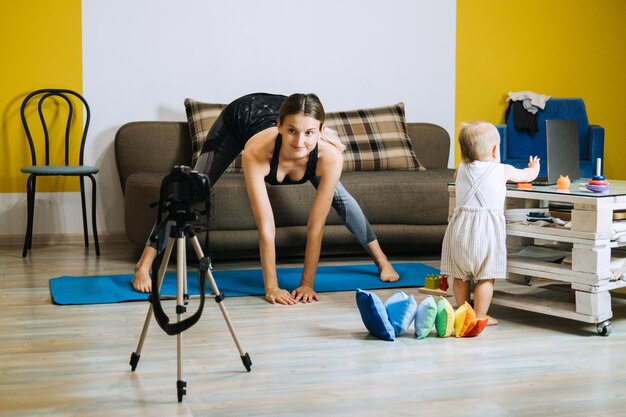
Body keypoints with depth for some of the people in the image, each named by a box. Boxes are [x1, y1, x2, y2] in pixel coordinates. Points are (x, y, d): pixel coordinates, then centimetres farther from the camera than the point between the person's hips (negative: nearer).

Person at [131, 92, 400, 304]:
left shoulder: (330, 156, -41)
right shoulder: (257, 151, -47)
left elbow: (316, 227, -32)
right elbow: (266, 226, -42)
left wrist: (307, 283, -29)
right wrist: (271, 287, -38)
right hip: (241, 114, -2)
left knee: (340, 198, 5)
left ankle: (381, 259, 27)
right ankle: (144, 265, 10)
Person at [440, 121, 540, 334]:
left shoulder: (461, 170, 10)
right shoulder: (503, 170, 3)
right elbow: (528, 175, 21)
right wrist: (534, 166, 44)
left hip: (461, 227, 4)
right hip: (487, 229, -4)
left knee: (460, 276, 13)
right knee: (485, 277, 4)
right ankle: (479, 317, 6)